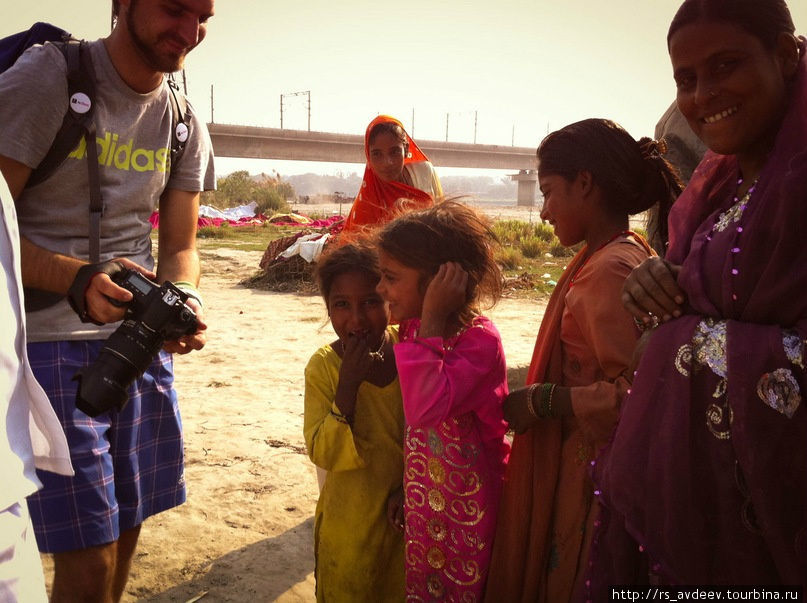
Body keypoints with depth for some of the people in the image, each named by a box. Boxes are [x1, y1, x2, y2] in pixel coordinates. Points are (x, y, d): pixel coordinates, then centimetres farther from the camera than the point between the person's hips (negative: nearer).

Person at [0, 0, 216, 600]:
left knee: (127, 527, 15)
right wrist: (78, 278, -29)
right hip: (50, 341, -6)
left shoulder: (186, 127, 9)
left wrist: (183, 301, -12)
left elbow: (180, 246, 10)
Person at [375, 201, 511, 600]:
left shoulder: (479, 339, -24)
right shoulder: (415, 329, 0)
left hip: (465, 505, -7)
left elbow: (426, 407, -41)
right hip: (421, 499, 7)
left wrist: (431, 320, -35)